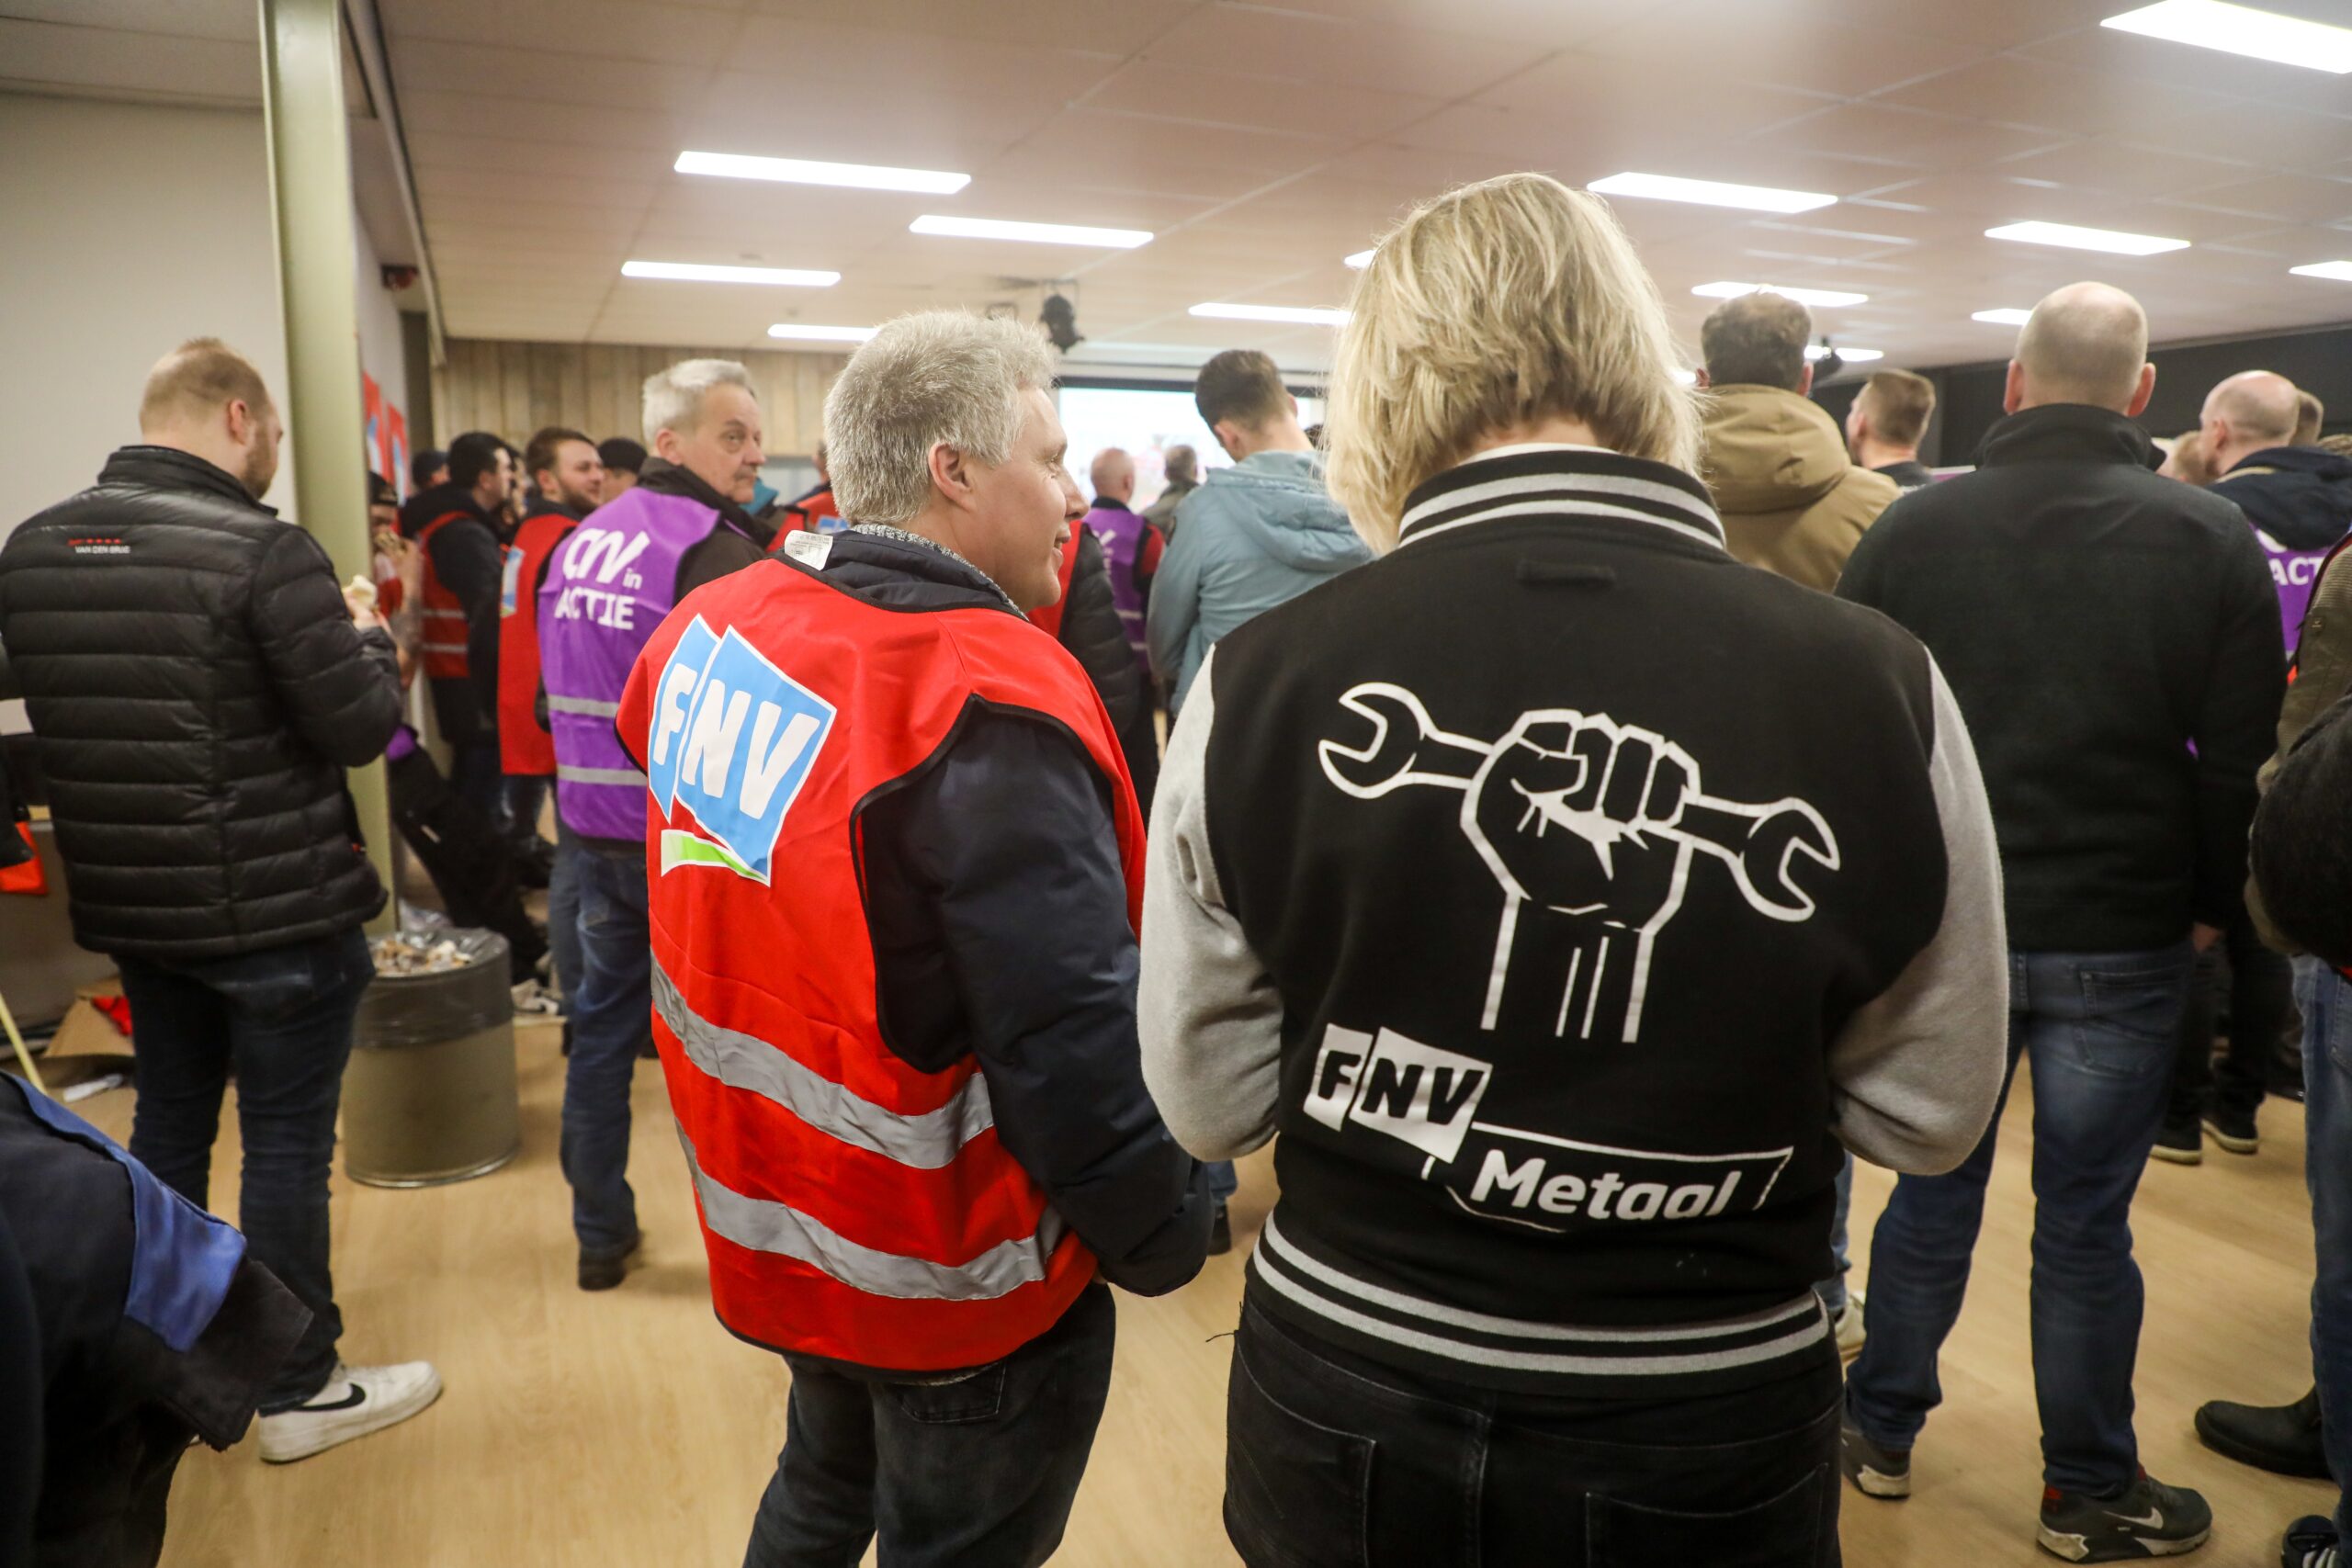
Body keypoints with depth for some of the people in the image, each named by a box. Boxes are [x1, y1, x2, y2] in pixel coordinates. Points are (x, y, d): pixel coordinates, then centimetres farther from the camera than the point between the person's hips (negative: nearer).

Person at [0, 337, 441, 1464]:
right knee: (287, 1140, 5)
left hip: (124, 900, 7)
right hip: (276, 909, -7)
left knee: (168, 1120, 20)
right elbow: (361, 729, -17)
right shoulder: (261, 552, -18)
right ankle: (297, 1391, 17)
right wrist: (367, 639, 2)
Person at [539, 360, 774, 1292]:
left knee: (602, 1024, 15)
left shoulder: (577, 541, 11)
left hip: (588, 829, 7)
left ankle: (601, 1236, 27)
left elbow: (558, 696, 16)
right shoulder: (716, 551, -15)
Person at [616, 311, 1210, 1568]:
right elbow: (1073, 1040, -29)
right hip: (956, 1279, -7)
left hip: (769, 1210, 7)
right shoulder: (990, 705, -28)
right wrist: (1164, 1239, -14)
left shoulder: (711, 625, -4)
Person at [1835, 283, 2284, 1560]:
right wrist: (2212, 906, 10)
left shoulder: (1912, 527, -4)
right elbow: (2239, 760, -4)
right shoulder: (2211, 540, -6)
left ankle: (1881, 1432, 30)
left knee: (1935, 1184, 16)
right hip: (2122, 942, -1)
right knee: (2085, 1220, 10)